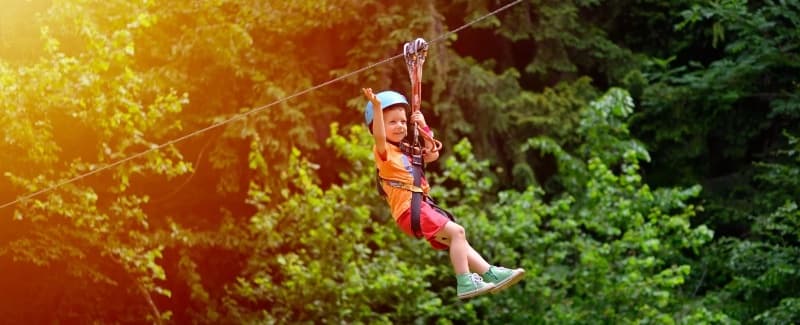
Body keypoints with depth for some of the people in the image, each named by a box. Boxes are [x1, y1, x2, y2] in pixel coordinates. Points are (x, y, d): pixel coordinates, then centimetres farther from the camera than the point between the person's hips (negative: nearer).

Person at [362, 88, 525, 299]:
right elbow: (379, 136, -25)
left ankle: (490, 274, 15)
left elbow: (433, 154, 33)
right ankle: (464, 282, -22)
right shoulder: (384, 151, -4)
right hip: (409, 209, -9)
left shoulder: (406, 152, 24)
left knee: (457, 242, 11)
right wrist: (376, 107, -39)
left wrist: (424, 128, 24)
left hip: (422, 208, 9)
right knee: (456, 231, -20)